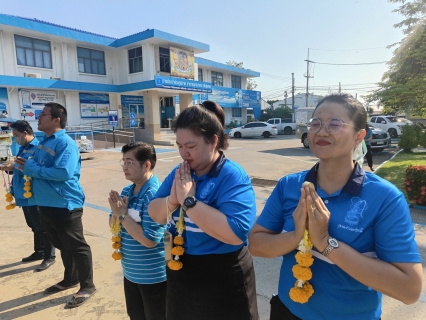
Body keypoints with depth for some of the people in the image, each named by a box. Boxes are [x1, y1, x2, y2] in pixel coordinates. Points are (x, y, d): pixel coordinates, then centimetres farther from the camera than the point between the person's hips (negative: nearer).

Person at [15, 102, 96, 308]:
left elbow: (63, 172, -29)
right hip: (45, 204, 9)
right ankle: (71, 278, 40)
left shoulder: (65, 143, -17)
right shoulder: (43, 142, 12)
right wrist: (25, 165, 0)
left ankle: (87, 286, 18)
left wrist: (31, 168, -20)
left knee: (76, 247, 3)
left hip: (64, 205, -9)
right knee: (62, 245, 22)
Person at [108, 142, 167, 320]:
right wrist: (116, 213, -13)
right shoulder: (127, 191, 0)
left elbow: (149, 240, -28)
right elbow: (113, 226, 8)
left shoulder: (154, 194, -25)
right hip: (130, 272, 8)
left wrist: (123, 215, -21)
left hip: (153, 275, -7)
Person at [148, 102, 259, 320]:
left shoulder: (233, 177, -20)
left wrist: (189, 201, -29)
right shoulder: (179, 172, 0)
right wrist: (171, 200, -19)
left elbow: (236, 233, -32)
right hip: (180, 274, 6)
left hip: (222, 283, -6)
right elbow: (154, 214, 2)